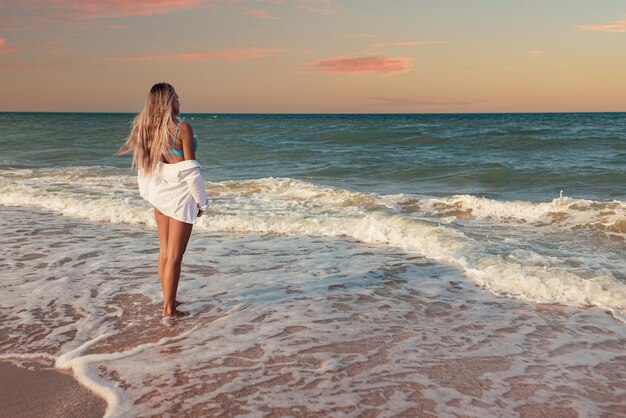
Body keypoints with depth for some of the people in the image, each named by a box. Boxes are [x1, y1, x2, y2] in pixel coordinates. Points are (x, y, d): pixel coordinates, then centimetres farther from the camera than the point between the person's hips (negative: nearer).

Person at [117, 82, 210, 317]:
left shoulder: (147, 128, 3)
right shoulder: (182, 128, -16)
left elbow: (143, 165, 9)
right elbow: (190, 169, -15)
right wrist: (201, 201, -5)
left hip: (159, 194, 7)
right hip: (180, 195, -7)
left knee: (164, 251, 15)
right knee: (175, 255, 0)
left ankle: (168, 300, 27)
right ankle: (169, 309, 6)